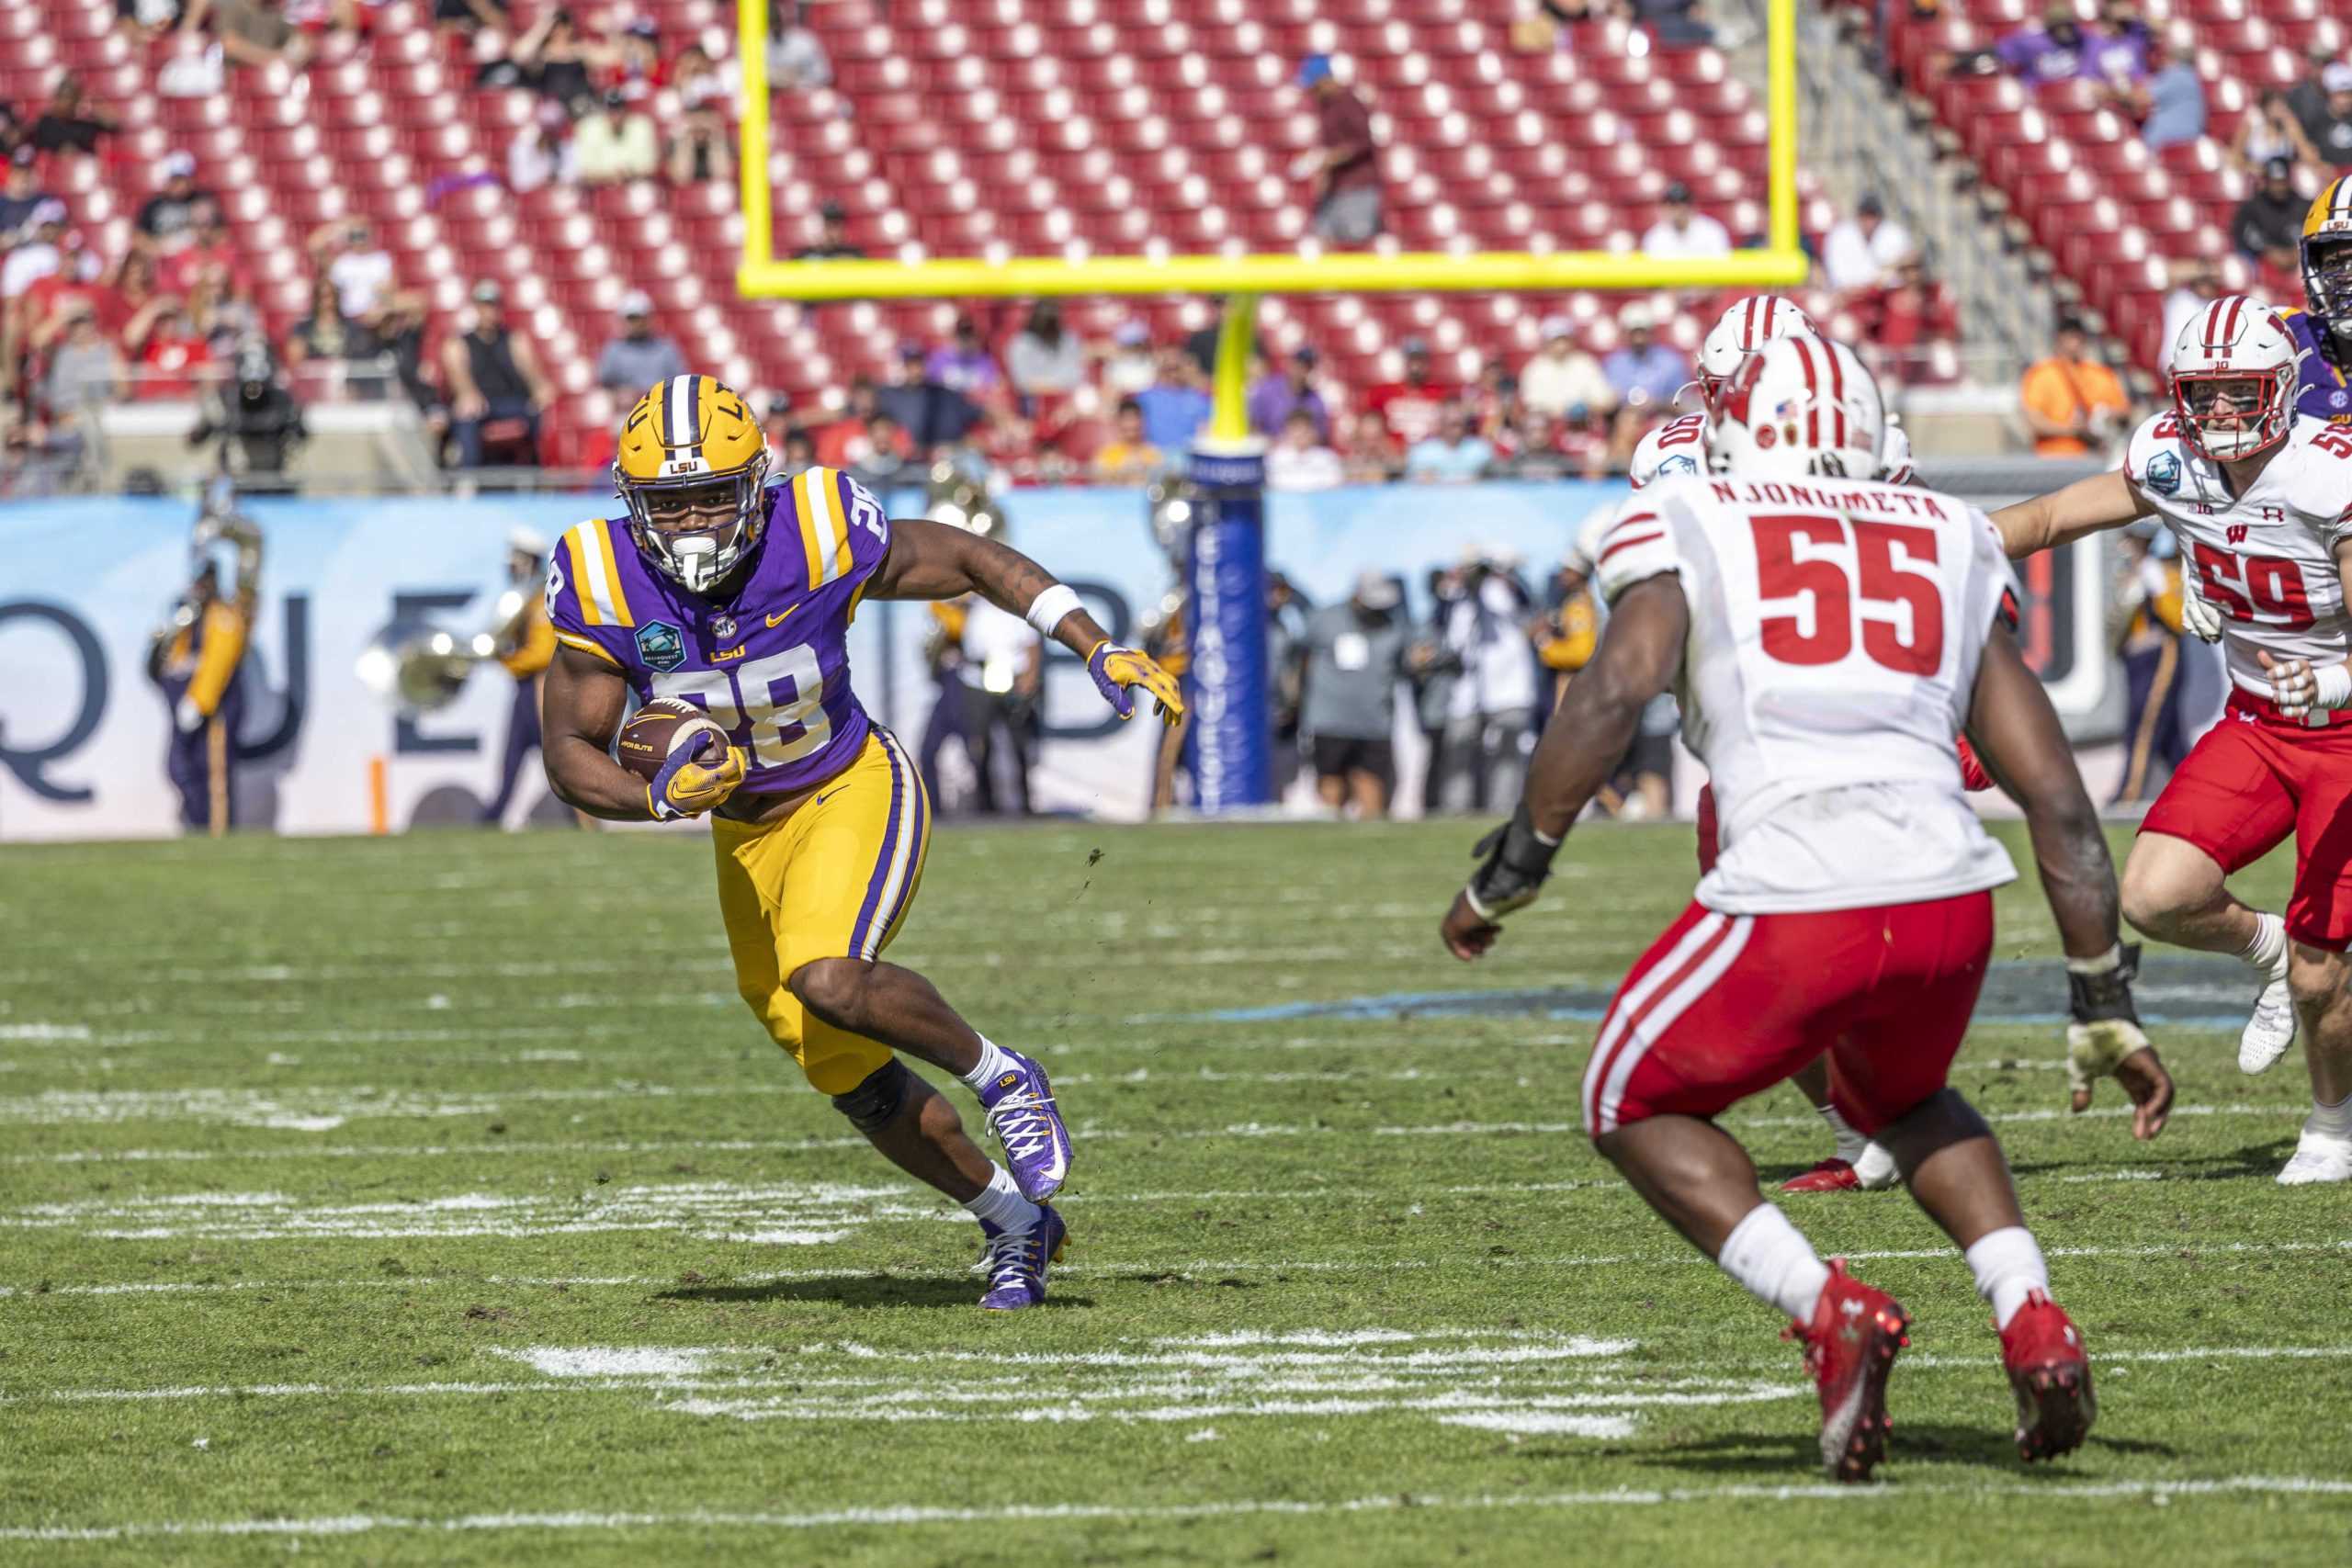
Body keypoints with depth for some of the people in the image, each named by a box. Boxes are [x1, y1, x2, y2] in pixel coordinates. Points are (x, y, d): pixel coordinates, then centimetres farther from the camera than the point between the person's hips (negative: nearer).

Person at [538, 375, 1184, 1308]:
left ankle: (1000, 1079, -6)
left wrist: (1102, 653, -12)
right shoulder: (603, 586, -19)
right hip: (747, 835, 4)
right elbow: (569, 756, -12)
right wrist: (659, 799, -33)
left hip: (851, 793, -4)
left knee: (826, 981, -32)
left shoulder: (817, 537, -24)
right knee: (850, 1078, 11)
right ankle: (1014, 1220, 31)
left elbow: (970, 561, -8)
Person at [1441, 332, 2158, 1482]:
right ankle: (2032, 1322, 11)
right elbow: (2056, 798, 21)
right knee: (1903, 1100, 36)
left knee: (1637, 1107, 22)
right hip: (1952, 899, 4)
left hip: (1795, 905, -4)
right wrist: (2107, 1006, 25)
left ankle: (1829, 1310, -1)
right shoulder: (1948, 545, 25)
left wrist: (1511, 869, 0)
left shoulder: (1687, 527, 15)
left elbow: (1618, 685, -6)